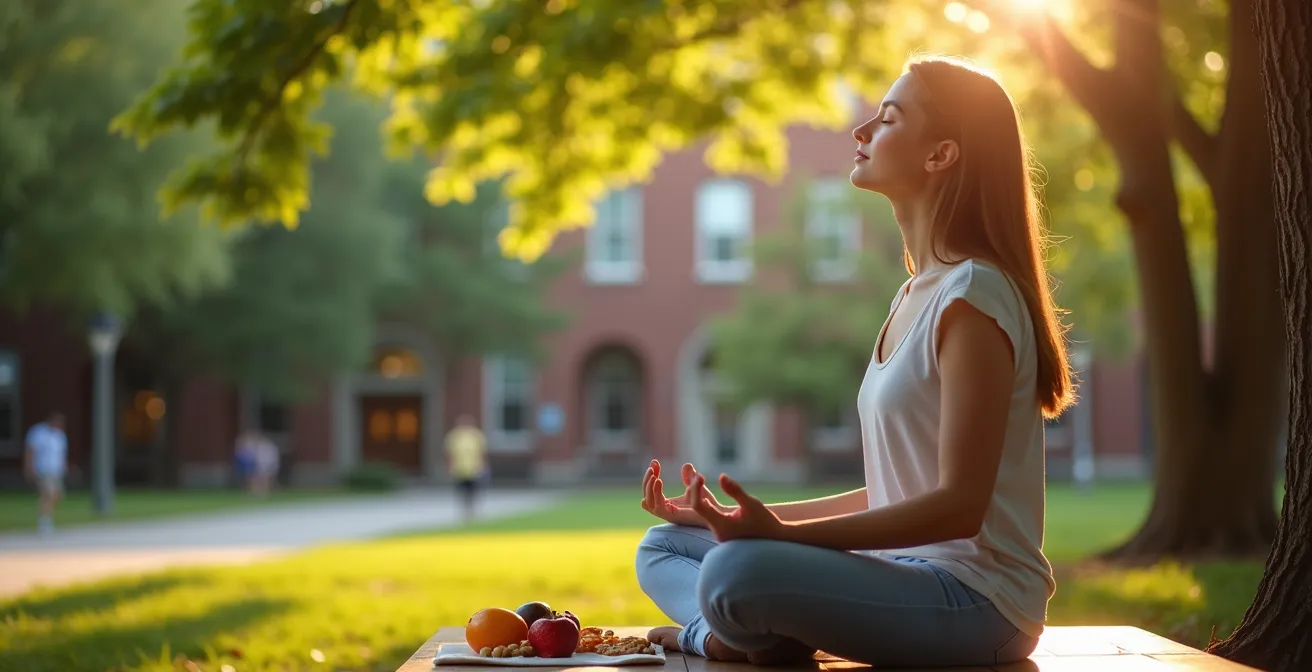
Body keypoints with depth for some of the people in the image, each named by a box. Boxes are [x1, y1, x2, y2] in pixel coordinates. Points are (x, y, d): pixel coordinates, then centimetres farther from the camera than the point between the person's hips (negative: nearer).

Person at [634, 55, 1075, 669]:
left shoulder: (972, 295, -14)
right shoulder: (914, 295, 16)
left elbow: (959, 504, -19)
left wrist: (782, 533, -25)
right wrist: (751, 519, 11)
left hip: (976, 598, -10)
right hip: (909, 573, 10)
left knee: (737, 571, -35)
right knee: (662, 547, 12)